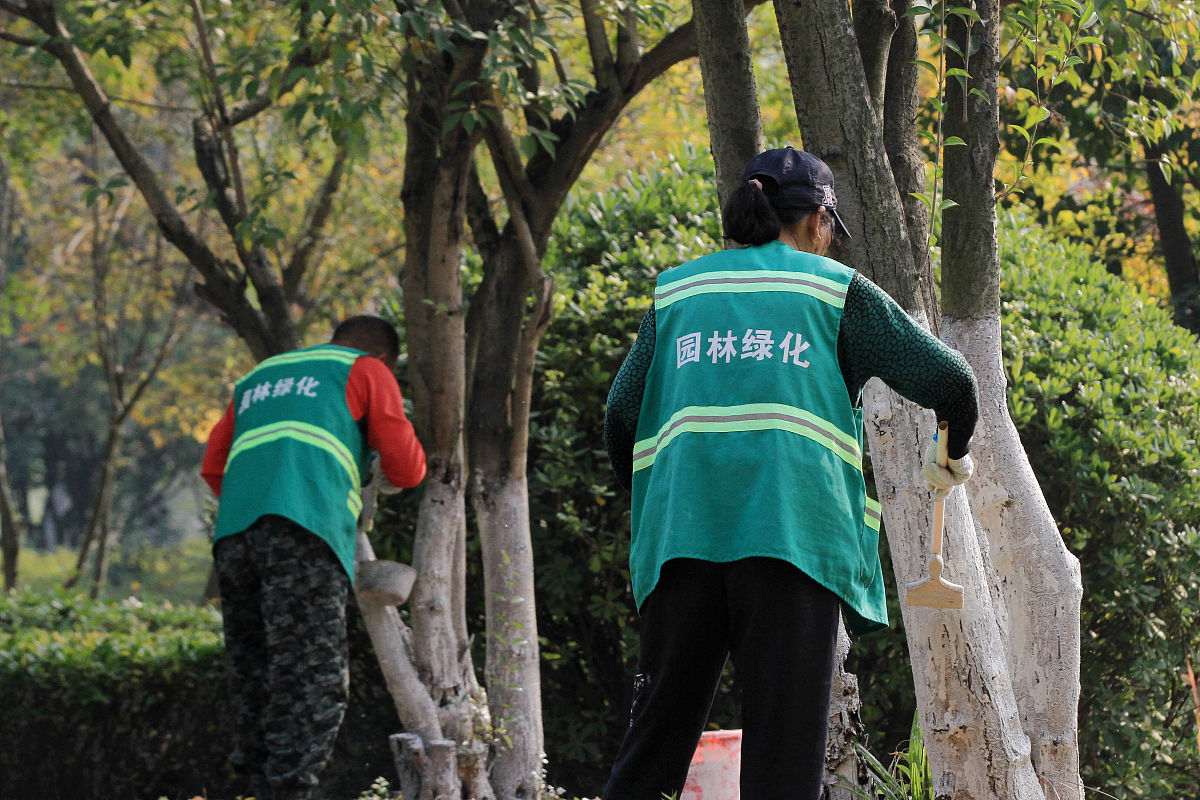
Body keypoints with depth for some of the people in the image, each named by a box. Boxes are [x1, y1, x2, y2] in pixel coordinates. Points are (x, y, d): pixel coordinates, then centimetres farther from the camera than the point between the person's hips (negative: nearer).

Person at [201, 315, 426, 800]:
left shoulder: (258, 378, 33)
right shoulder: (367, 371, 18)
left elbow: (214, 468, 31)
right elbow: (406, 470, 15)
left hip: (232, 536, 6)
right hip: (305, 532, -6)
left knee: (256, 685, 7)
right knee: (314, 682, -12)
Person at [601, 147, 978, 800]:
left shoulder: (677, 291, 17)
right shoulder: (834, 289, 8)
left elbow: (622, 417, 13)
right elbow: (946, 379, 6)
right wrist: (957, 457, 25)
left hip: (682, 534, 3)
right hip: (791, 534, -3)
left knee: (658, 730, 7)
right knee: (783, 747, -2)